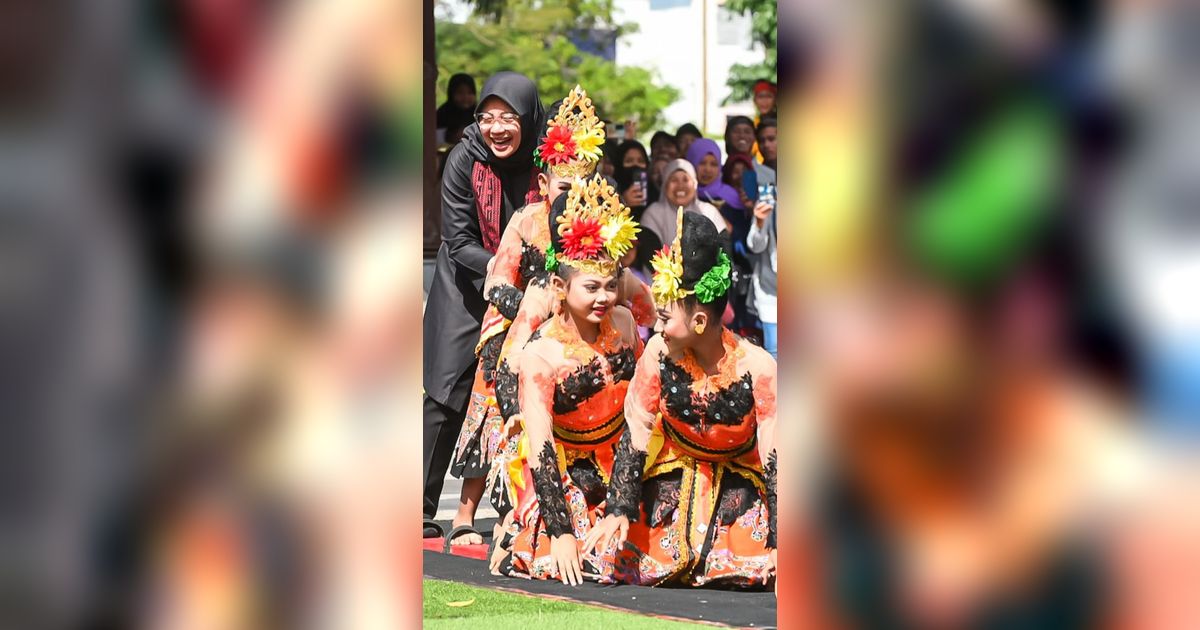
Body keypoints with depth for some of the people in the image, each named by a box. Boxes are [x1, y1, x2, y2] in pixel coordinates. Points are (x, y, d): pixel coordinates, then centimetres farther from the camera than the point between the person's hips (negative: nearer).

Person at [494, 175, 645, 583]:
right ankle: (523, 535, 9)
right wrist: (561, 532, -30)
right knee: (576, 560, -22)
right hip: (567, 472, -4)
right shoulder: (539, 354, -21)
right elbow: (540, 449, -23)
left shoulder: (623, 322, -7)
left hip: (625, 462, 4)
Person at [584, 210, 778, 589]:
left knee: (759, 569, -22)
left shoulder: (757, 367, -21)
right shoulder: (659, 353, -15)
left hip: (739, 484, -1)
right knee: (612, 557, -15)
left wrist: (780, 541, -26)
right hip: (674, 478, 2)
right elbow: (635, 435, -8)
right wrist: (619, 510, -16)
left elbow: (775, 458, -19)